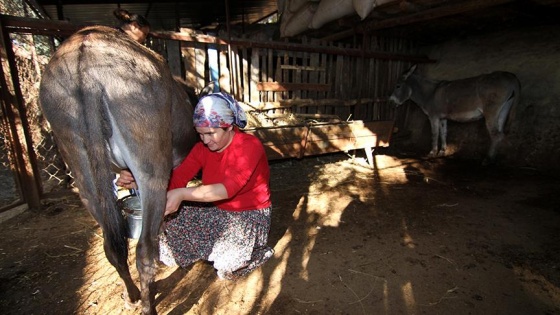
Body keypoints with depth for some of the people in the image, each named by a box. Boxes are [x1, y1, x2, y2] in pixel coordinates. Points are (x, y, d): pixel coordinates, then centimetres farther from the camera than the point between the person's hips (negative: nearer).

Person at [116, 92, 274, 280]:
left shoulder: (250, 146, -22)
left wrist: (182, 194, -42)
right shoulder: (203, 147, -3)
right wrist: (139, 182, -26)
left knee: (228, 264, -29)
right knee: (166, 227, -7)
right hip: (215, 210, 7)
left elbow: (228, 189, -35)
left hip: (249, 214, -6)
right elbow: (176, 179, -10)